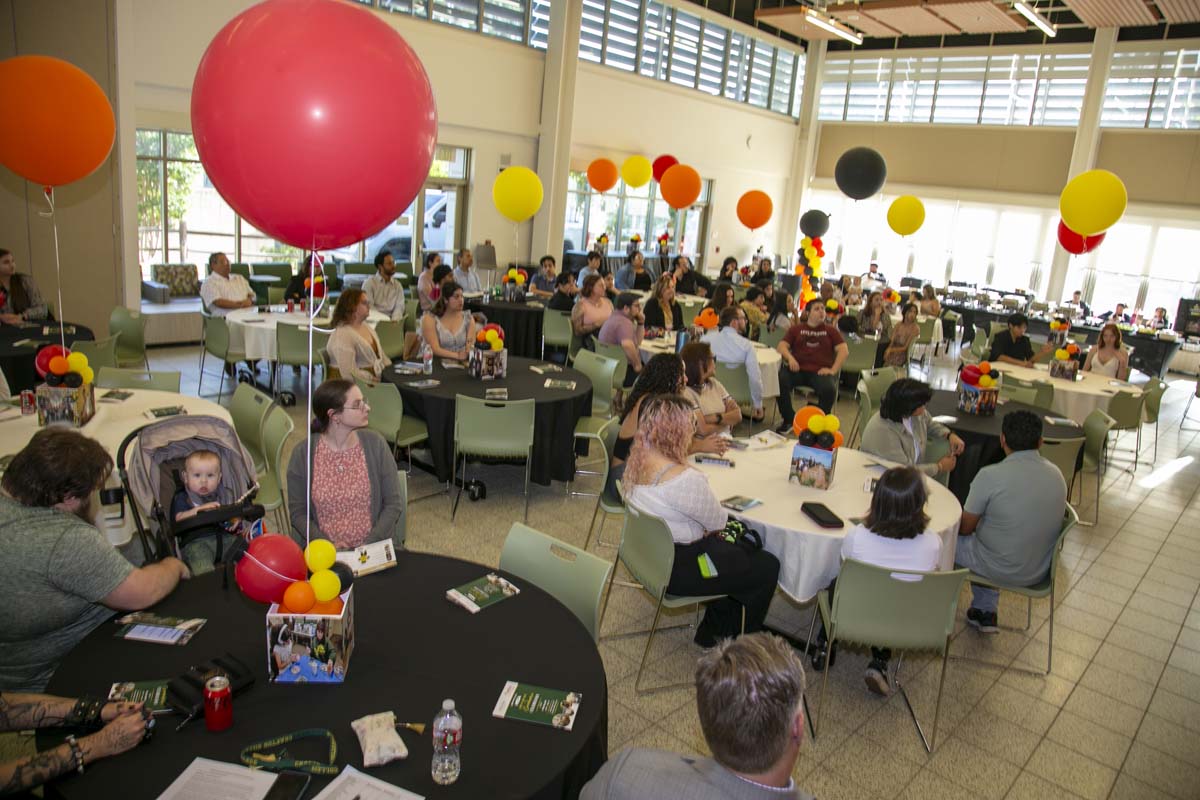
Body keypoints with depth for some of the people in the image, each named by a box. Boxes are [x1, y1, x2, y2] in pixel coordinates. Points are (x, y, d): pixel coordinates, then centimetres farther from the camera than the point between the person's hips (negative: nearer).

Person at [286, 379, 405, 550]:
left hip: (375, 548, 0)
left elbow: (393, 504, 2)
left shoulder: (375, 444, -2)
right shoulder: (303, 454, -3)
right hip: (324, 552, 0)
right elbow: (297, 512, 4)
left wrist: (370, 545, -9)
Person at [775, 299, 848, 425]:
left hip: (820, 372, -1)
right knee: (779, 381, -30)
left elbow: (844, 351, 8)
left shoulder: (831, 330, 17)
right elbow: (782, 346, 10)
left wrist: (833, 370, -7)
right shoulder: (796, 329, 19)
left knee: (829, 389, -33)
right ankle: (789, 420, -8)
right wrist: (790, 357, -13)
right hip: (798, 370, 1)